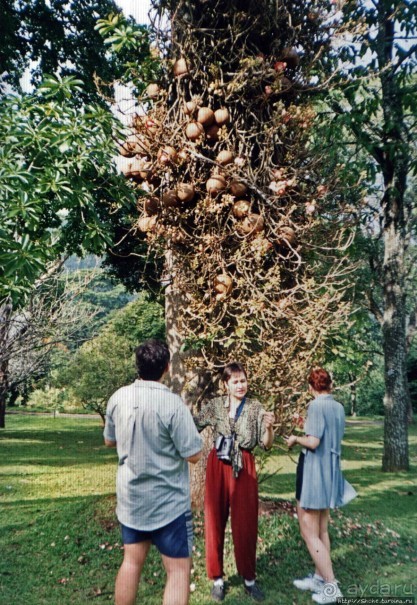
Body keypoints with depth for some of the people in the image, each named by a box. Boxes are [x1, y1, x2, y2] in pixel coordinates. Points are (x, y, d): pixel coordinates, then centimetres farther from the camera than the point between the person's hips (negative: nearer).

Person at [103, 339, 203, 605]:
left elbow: (109, 440, 10)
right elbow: (194, 454, -19)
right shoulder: (172, 403, -23)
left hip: (130, 498, 6)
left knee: (132, 561, 21)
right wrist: (191, 431, -2)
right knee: (179, 570, 7)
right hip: (167, 502, -6)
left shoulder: (118, 398, -5)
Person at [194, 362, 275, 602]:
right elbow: (194, 427, 3)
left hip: (244, 468, -1)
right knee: (215, 521, 7)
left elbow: (266, 444, -3)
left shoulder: (256, 407, -2)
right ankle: (217, 578, 23)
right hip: (217, 466, 1)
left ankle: (249, 578, 24)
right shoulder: (215, 405, 1)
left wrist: (268, 427, -23)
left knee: (245, 524, 6)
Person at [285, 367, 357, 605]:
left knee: (309, 533, 3)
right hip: (331, 471, 9)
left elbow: (313, 442, -24)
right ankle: (319, 577, 28)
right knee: (321, 530, 19)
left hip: (315, 472, -8)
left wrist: (295, 439, -6)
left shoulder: (316, 406, -18)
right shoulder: (339, 407, 6)